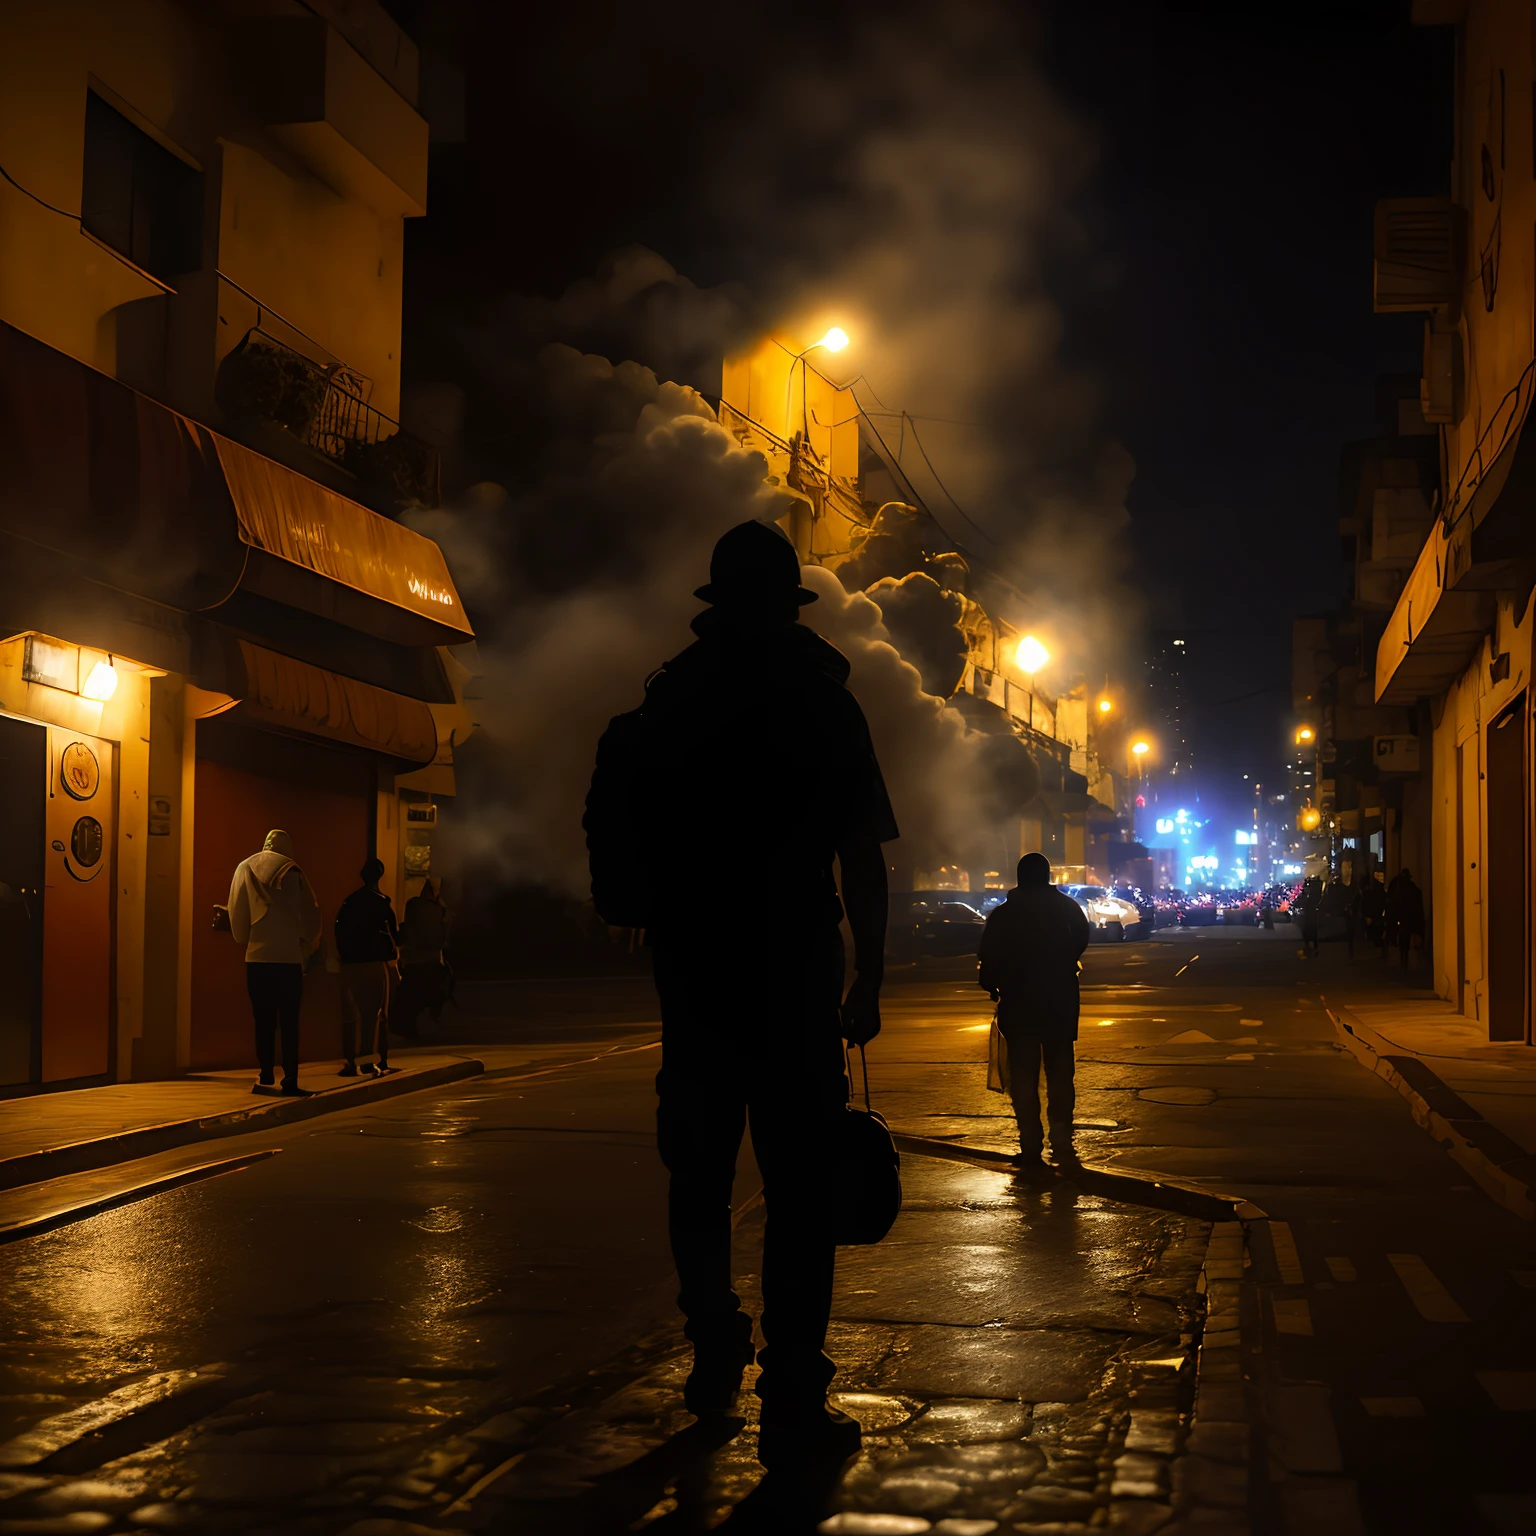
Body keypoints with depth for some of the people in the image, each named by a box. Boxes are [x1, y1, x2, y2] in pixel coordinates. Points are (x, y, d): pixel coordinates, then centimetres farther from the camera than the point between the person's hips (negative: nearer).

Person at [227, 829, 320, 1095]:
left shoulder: (245, 869, 5)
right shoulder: (291, 873, -2)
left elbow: (236, 913, 3)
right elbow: (310, 913, -2)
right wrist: (307, 946, 11)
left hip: (257, 957, 2)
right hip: (289, 957, -2)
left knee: (263, 1021, 8)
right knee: (289, 1022, 1)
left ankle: (265, 1078, 4)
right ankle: (290, 1080, -3)